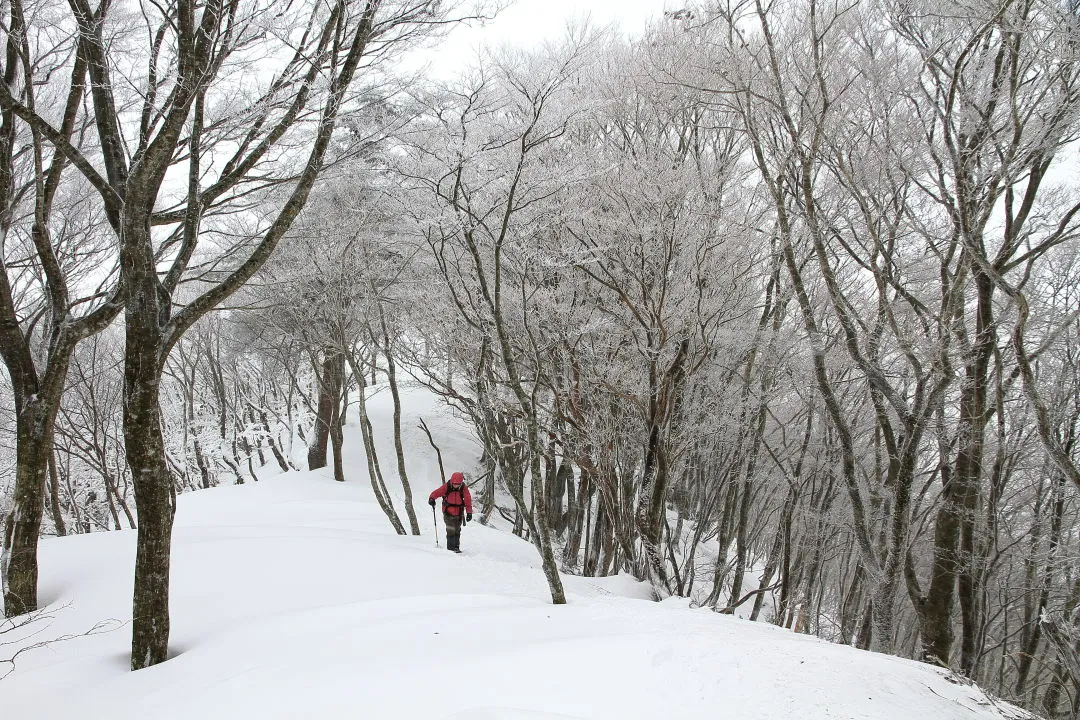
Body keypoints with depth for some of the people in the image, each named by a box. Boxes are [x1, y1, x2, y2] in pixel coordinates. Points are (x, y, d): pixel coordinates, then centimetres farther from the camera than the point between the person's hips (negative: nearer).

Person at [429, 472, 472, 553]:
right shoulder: (446, 487, -12)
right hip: (448, 512, -2)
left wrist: (469, 512, -10)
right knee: (450, 530, -9)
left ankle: (456, 547, 18)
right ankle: (450, 547, -2)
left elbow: (468, 500, -5)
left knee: (457, 530, 8)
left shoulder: (464, 488, -8)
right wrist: (431, 498, -34)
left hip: (458, 513, 2)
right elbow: (437, 492, -13)